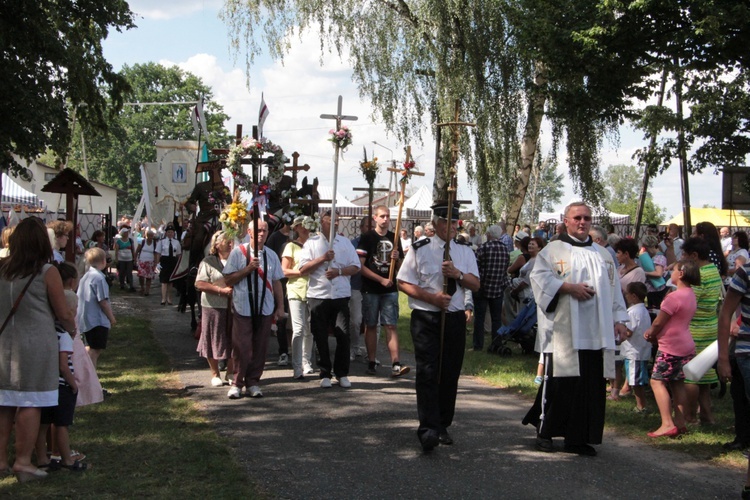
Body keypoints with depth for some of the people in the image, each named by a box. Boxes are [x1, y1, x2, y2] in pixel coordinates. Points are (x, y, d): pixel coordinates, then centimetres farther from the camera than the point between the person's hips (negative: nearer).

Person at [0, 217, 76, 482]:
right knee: (31, 403, 1)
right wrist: (73, 329, 12)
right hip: (35, 344, -5)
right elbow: (63, 314, -6)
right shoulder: (47, 272, -11)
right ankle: (23, 461, 2)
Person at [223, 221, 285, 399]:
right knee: (241, 348, -1)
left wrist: (280, 307, 10)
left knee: (259, 348, 6)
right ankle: (237, 383, 10)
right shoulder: (238, 252, -1)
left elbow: (276, 283, 14)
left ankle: (253, 382, 16)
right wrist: (248, 268, -15)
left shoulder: (271, 256, 10)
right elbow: (228, 280, -4)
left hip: (265, 309, 3)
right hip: (243, 309, -3)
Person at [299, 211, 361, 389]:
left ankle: (342, 373, 11)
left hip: (341, 295, 1)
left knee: (343, 335, -1)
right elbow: (303, 270, -4)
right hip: (318, 295, -1)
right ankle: (325, 374, 13)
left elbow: (356, 267, 7)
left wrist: (339, 271, -9)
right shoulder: (311, 243, 4)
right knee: (321, 337, 3)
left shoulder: (345, 242, 11)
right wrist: (323, 258, -13)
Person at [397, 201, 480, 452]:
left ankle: (442, 426, 21)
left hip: (455, 318, 4)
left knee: (450, 374, 8)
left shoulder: (465, 251, 12)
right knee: (428, 372, -13)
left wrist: (458, 274, -15)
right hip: (425, 318, -4)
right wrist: (431, 297, -14)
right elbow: (403, 283, -2)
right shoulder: (419, 250, 1)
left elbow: (476, 284, 6)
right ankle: (428, 429, -18)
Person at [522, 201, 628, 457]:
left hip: (595, 332, 4)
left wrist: (619, 318, 9)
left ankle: (579, 437, 9)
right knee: (559, 382, -5)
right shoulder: (553, 250, 4)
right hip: (563, 330, -4)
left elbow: (614, 288, 18)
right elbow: (539, 277, -8)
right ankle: (545, 430, 9)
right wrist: (569, 287, -17)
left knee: (591, 384, 1)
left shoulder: (603, 254, 18)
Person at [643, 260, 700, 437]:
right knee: (677, 383, 13)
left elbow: (658, 323, -15)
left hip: (671, 346, -9)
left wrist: (650, 334, 5)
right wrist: (653, 333, 7)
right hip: (686, 346, 9)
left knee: (657, 381, -7)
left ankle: (667, 424, -14)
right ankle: (680, 422, 15)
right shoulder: (690, 295, 10)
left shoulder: (674, 297, -20)